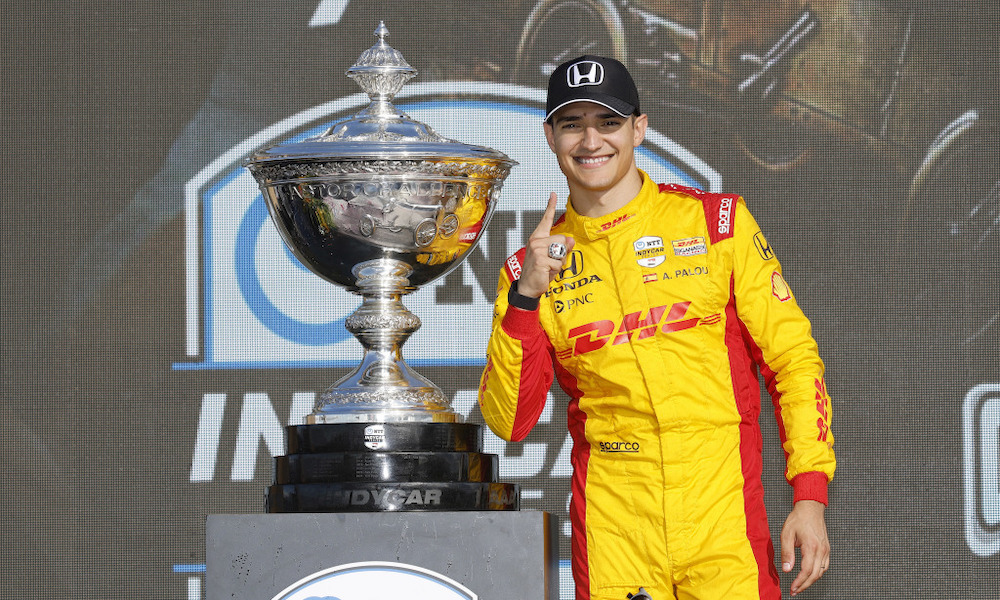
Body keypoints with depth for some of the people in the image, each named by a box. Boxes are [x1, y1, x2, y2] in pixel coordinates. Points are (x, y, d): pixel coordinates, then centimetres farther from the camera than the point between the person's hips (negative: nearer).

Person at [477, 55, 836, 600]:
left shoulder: (717, 221, 4)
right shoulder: (532, 267, 7)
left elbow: (792, 356, 3)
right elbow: (509, 423, 2)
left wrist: (810, 496, -6)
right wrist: (524, 299, -10)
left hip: (722, 510, -1)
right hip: (612, 519, 1)